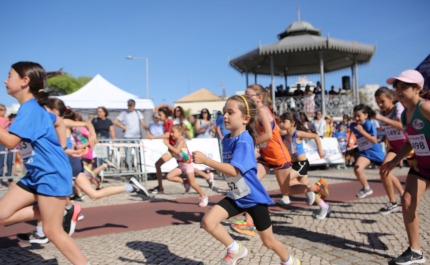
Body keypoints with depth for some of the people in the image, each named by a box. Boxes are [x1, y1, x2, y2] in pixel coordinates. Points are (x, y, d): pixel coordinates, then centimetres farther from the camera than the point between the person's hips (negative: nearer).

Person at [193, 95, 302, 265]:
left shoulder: (244, 141, -24)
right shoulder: (226, 139, 2)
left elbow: (233, 170, -35)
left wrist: (205, 160, -37)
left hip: (254, 198, -7)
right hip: (236, 196, 7)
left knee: (268, 241, 10)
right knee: (208, 222, -12)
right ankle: (235, 250, 12)